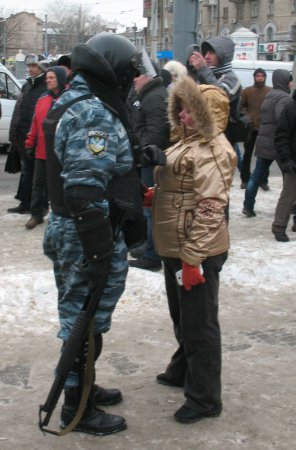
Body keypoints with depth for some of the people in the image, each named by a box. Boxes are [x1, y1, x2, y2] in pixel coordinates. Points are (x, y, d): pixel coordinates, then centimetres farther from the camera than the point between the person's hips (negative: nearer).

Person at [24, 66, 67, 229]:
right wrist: (30, 144, 10)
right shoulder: (42, 100, 11)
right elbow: (35, 124, 11)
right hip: (42, 151, 5)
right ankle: (36, 214, 16)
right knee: (38, 184, 8)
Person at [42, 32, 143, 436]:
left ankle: (81, 387, 37)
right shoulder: (96, 115, -22)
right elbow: (85, 193, -28)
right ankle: (78, 409, 15)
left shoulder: (72, 102, 12)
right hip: (87, 235, -10)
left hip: (67, 227, 10)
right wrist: (100, 254, -26)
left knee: (80, 315, 21)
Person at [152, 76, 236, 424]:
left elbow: (210, 208, -25)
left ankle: (205, 398, 13)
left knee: (199, 324, 1)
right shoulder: (190, 141, 13)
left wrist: (193, 257, -26)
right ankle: (183, 370, 44)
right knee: (181, 316, 25)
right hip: (176, 248, 10)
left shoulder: (213, 150, -19)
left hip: (196, 253, -10)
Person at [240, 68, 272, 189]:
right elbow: (241, 107, 5)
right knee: (247, 154, 8)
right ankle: (245, 179, 17)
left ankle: (263, 181, 15)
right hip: (250, 128, 0)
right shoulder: (247, 91, 3)